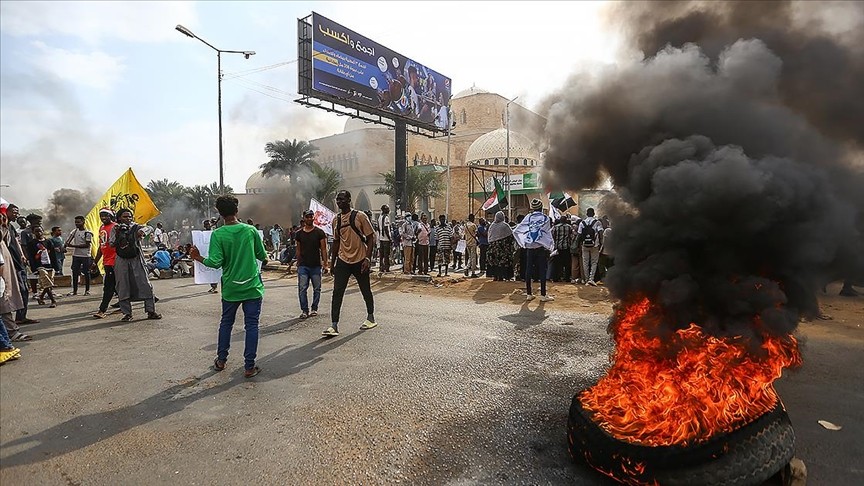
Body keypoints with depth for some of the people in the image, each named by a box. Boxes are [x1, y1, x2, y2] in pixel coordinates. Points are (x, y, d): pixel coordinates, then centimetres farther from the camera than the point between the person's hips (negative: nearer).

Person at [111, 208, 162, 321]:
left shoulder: (135, 227, 3)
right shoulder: (115, 229, 8)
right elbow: (112, 244, 1)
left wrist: (142, 231, -39)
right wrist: (117, 233, -14)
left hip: (136, 260, -1)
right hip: (121, 261, 1)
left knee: (145, 285, -3)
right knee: (123, 287, 3)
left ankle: (151, 311, 3)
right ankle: (127, 313, 12)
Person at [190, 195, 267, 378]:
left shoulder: (217, 234, -8)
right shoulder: (251, 230, -5)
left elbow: (215, 262, -14)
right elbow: (262, 256, 2)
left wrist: (198, 257, 4)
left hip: (231, 288, 1)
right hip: (252, 286, -1)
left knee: (226, 323, 19)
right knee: (251, 325, 4)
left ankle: (221, 360, 31)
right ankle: (249, 366, 6)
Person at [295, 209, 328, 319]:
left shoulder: (319, 232, 0)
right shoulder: (299, 234, 8)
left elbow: (323, 249, 0)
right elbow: (298, 250, 14)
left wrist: (325, 264, -4)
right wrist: (298, 264, 13)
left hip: (316, 266, -1)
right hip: (303, 266, 2)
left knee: (317, 289, 6)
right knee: (302, 288, -4)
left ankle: (314, 309, 19)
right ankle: (304, 310, 5)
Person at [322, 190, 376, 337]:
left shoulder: (359, 216, -8)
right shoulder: (336, 219, 8)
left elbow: (370, 237, -8)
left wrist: (368, 258, -16)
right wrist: (332, 262, 16)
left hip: (360, 260, -4)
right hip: (343, 261, 4)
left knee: (366, 291, 10)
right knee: (337, 292, -5)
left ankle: (371, 318, 30)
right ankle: (334, 326, -4)